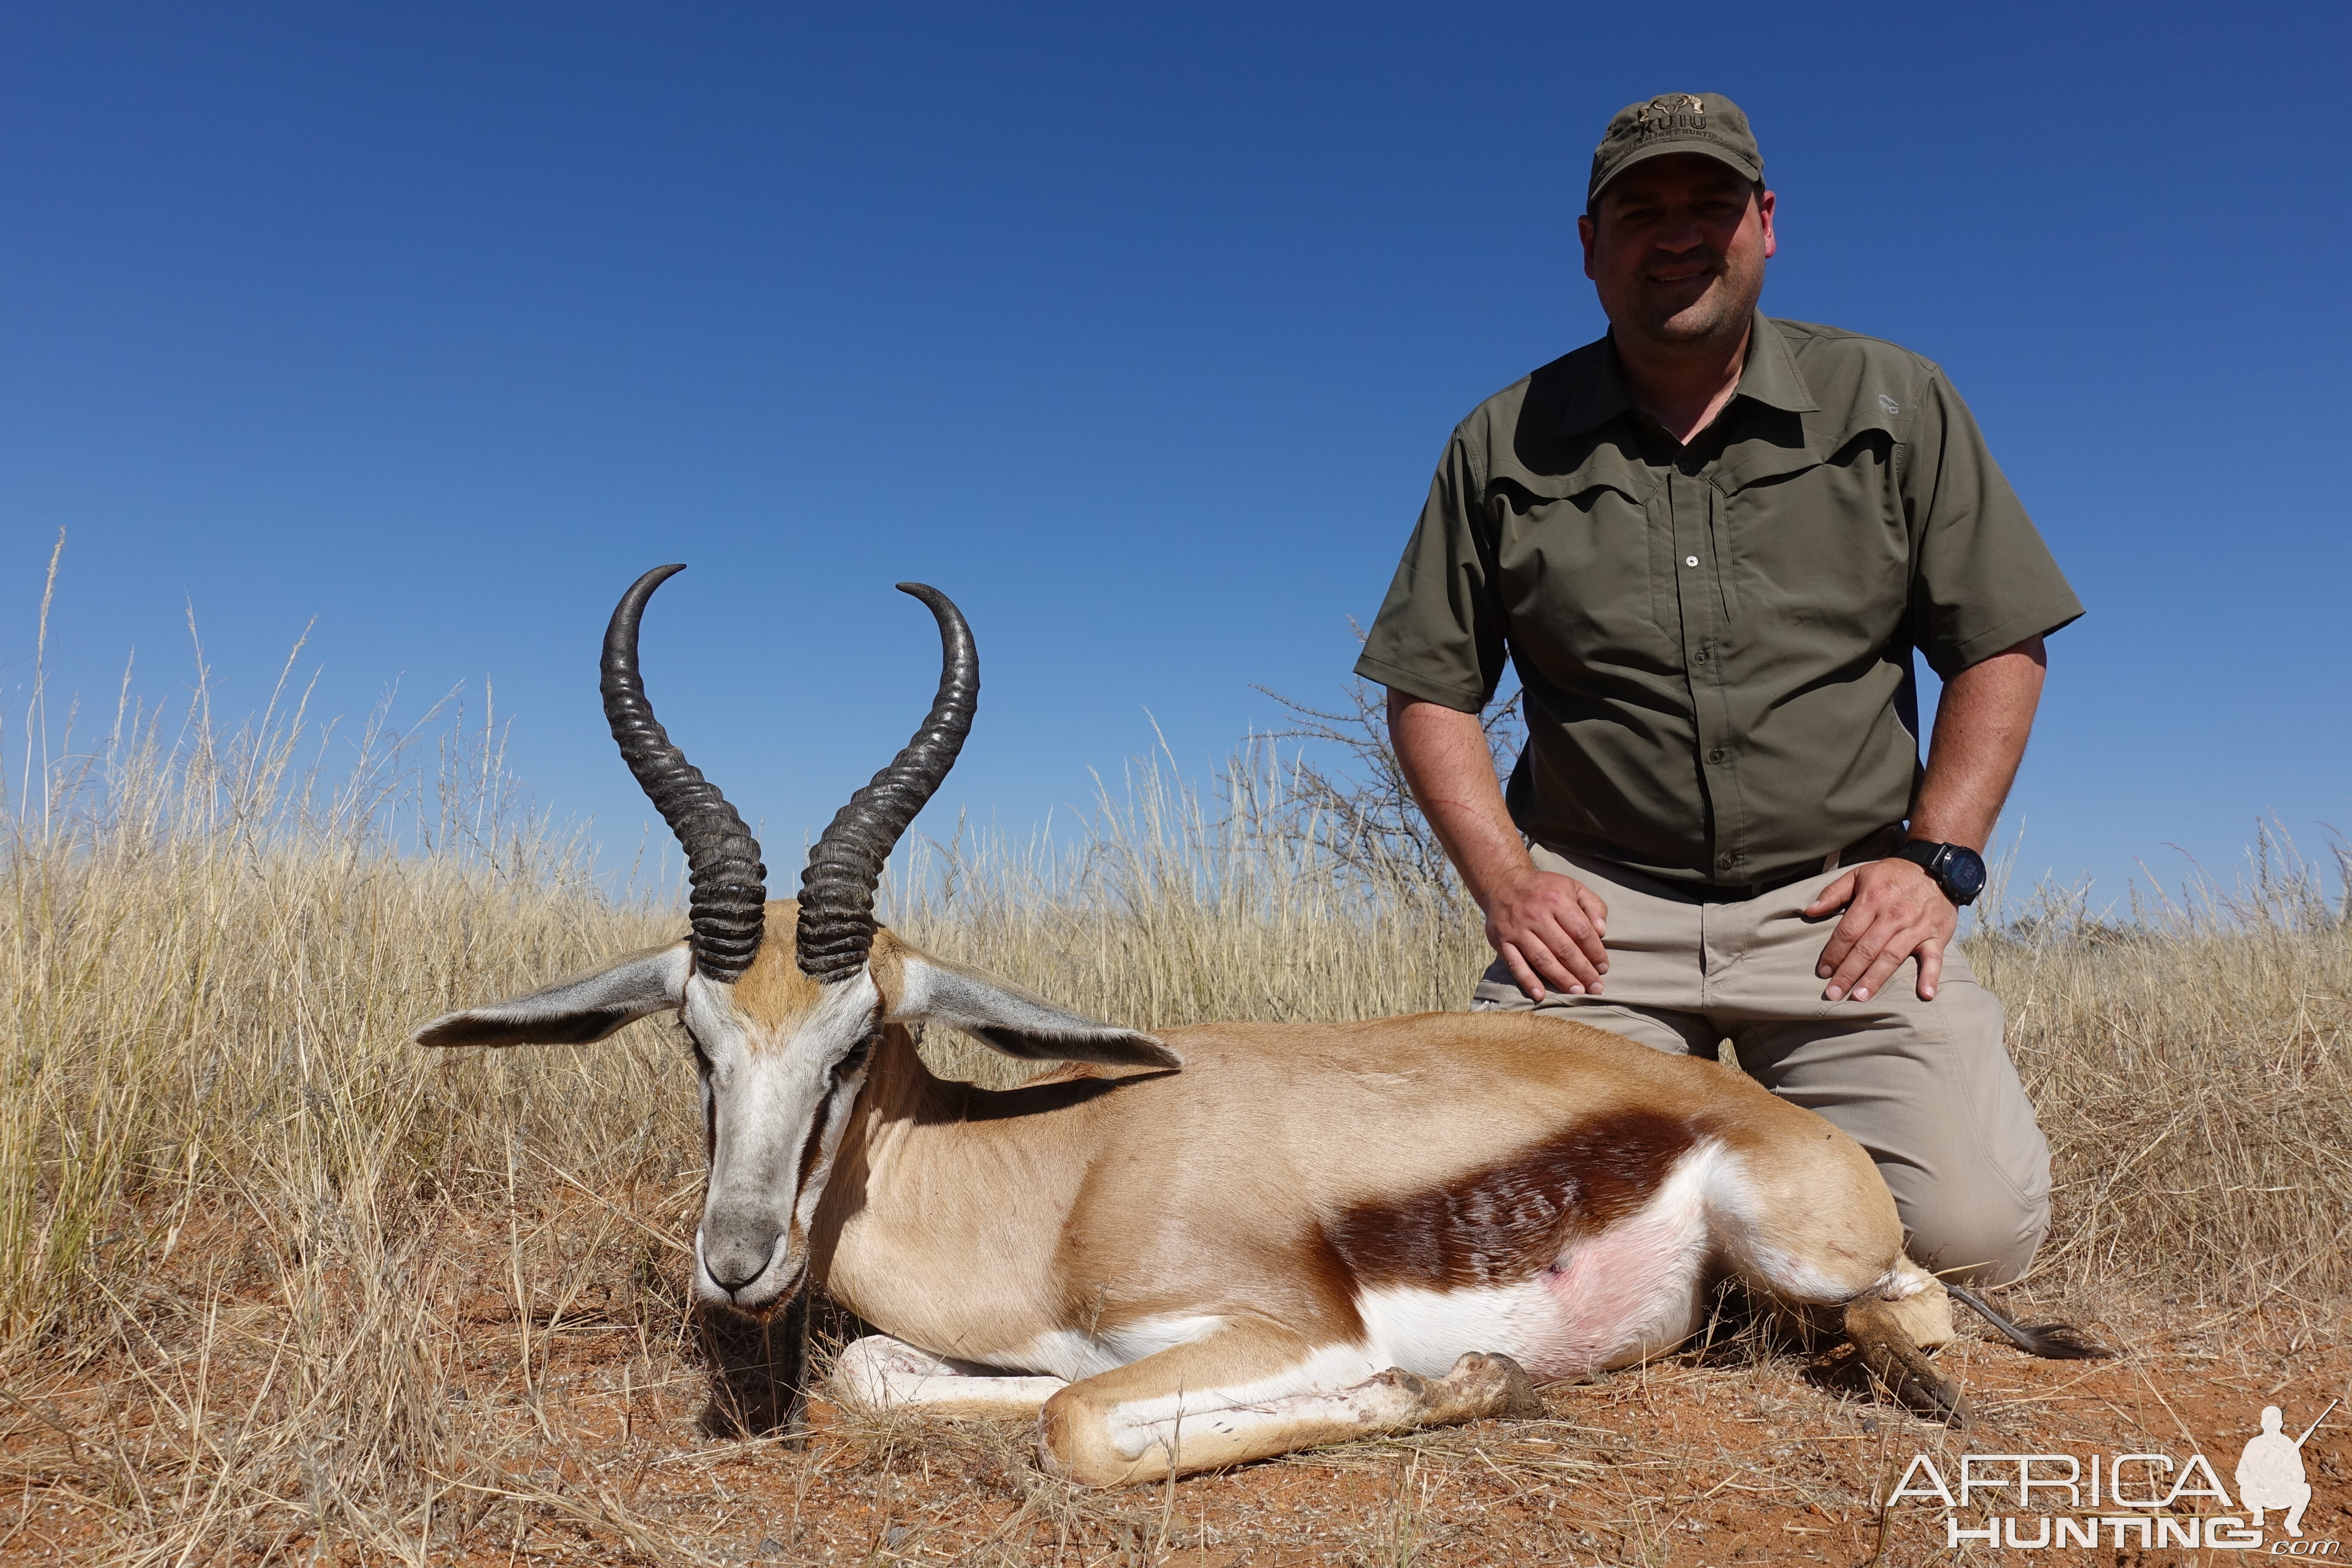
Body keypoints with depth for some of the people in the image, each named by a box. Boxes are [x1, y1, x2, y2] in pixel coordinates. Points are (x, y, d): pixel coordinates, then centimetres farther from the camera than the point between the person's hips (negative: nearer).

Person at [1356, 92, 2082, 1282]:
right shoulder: (1503, 445, 5)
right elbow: (1430, 688, 6)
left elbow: (2001, 644, 7)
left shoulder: (1894, 404, 6)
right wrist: (1503, 880, -7)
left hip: (1838, 901, 1)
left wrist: (1936, 856, -5)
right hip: (1601, 910, 0)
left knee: (1974, 1225, -16)